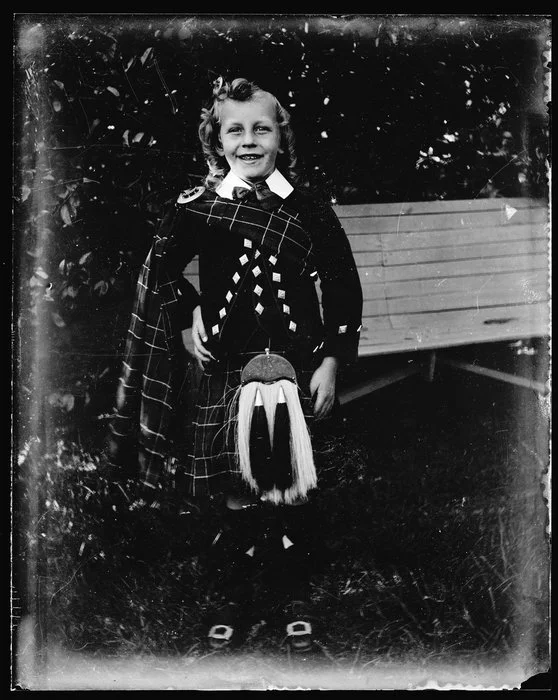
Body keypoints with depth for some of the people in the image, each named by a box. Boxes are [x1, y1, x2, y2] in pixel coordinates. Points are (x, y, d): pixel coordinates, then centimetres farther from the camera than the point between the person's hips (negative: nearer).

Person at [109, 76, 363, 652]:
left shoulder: (308, 209, 1)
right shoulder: (194, 210, 2)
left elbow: (342, 289, 4)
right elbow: (159, 275, 16)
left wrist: (330, 362, -1)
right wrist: (188, 317, 1)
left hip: (296, 365, 0)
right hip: (226, 367, 0)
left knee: (292, 491, 5)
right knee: (237, 493, 4)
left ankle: (293, 597, 27)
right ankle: (233, 597, 26)